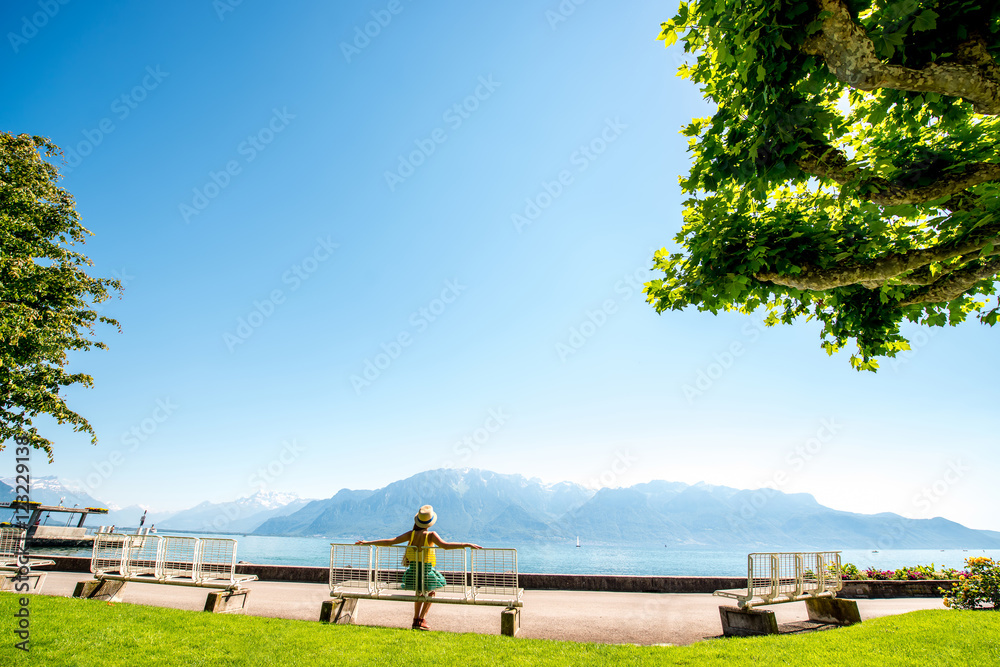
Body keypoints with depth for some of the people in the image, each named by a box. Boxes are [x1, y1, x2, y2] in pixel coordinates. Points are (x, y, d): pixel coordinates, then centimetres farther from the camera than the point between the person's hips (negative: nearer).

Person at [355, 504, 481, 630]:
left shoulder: (411, 534, -6)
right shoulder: (431, 535, -17)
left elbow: (390, 542, -7)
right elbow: (445, 545, -30)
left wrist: (368, 542, 0)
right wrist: (466, 544, -31)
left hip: (413, 569, 4)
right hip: (427, 570, -4)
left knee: (419, 593, 27)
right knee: (430, 593, 20)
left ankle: (416, 620, 31)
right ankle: (422, 619, 10)